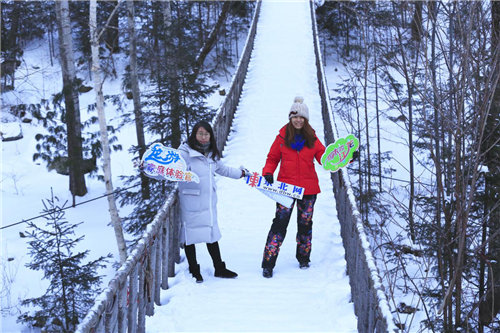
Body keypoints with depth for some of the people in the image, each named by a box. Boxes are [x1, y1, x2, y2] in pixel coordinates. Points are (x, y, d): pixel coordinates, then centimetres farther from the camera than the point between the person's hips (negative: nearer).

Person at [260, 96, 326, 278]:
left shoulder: (312, 138, 4)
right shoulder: (282, 137, 1)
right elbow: (272, 158, 6)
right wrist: (268, 173, -11)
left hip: (308, 188, 2)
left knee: (305, 223, 11)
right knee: (280, 223, -9)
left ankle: (303, 258, 30)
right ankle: (268, 264, -6)